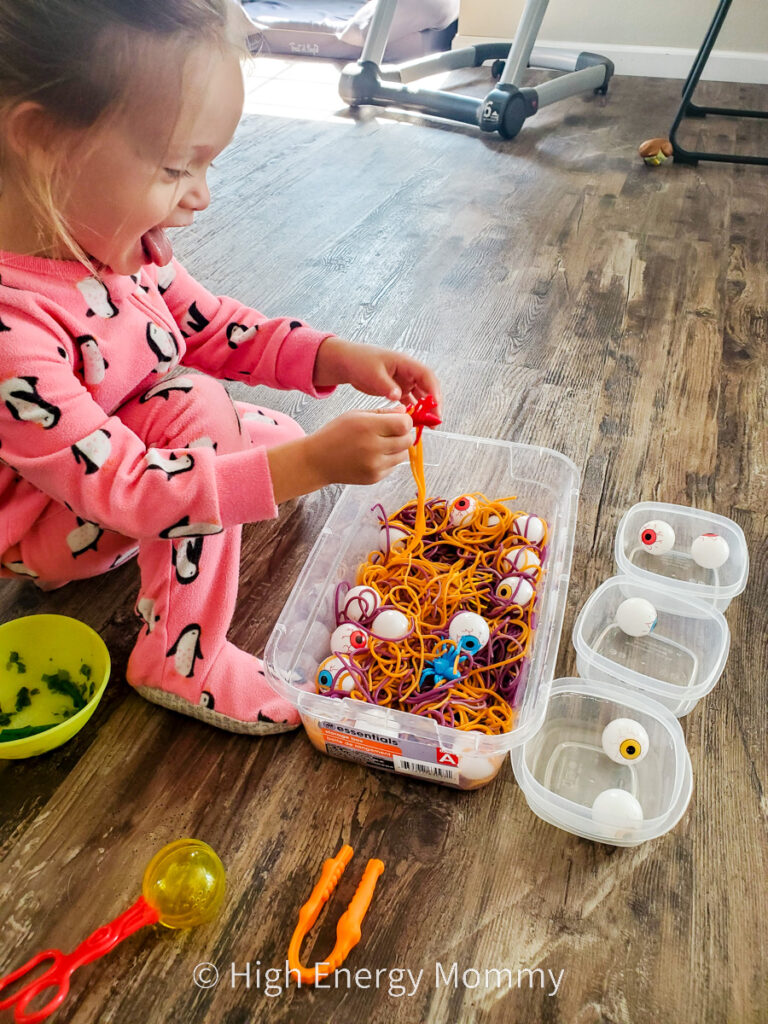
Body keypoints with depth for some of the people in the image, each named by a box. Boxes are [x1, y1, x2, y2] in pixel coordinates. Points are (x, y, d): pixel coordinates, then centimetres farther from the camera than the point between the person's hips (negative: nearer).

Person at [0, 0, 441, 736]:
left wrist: (338, 358, -17)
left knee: (284, 441, 9)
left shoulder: (116, 235, -13)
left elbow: (210, 326, -2)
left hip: (125, 446, 7)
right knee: (196, 404, -31)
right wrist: (308, 466, -44)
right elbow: (123, 489, -36)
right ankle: (181, 659, -20)